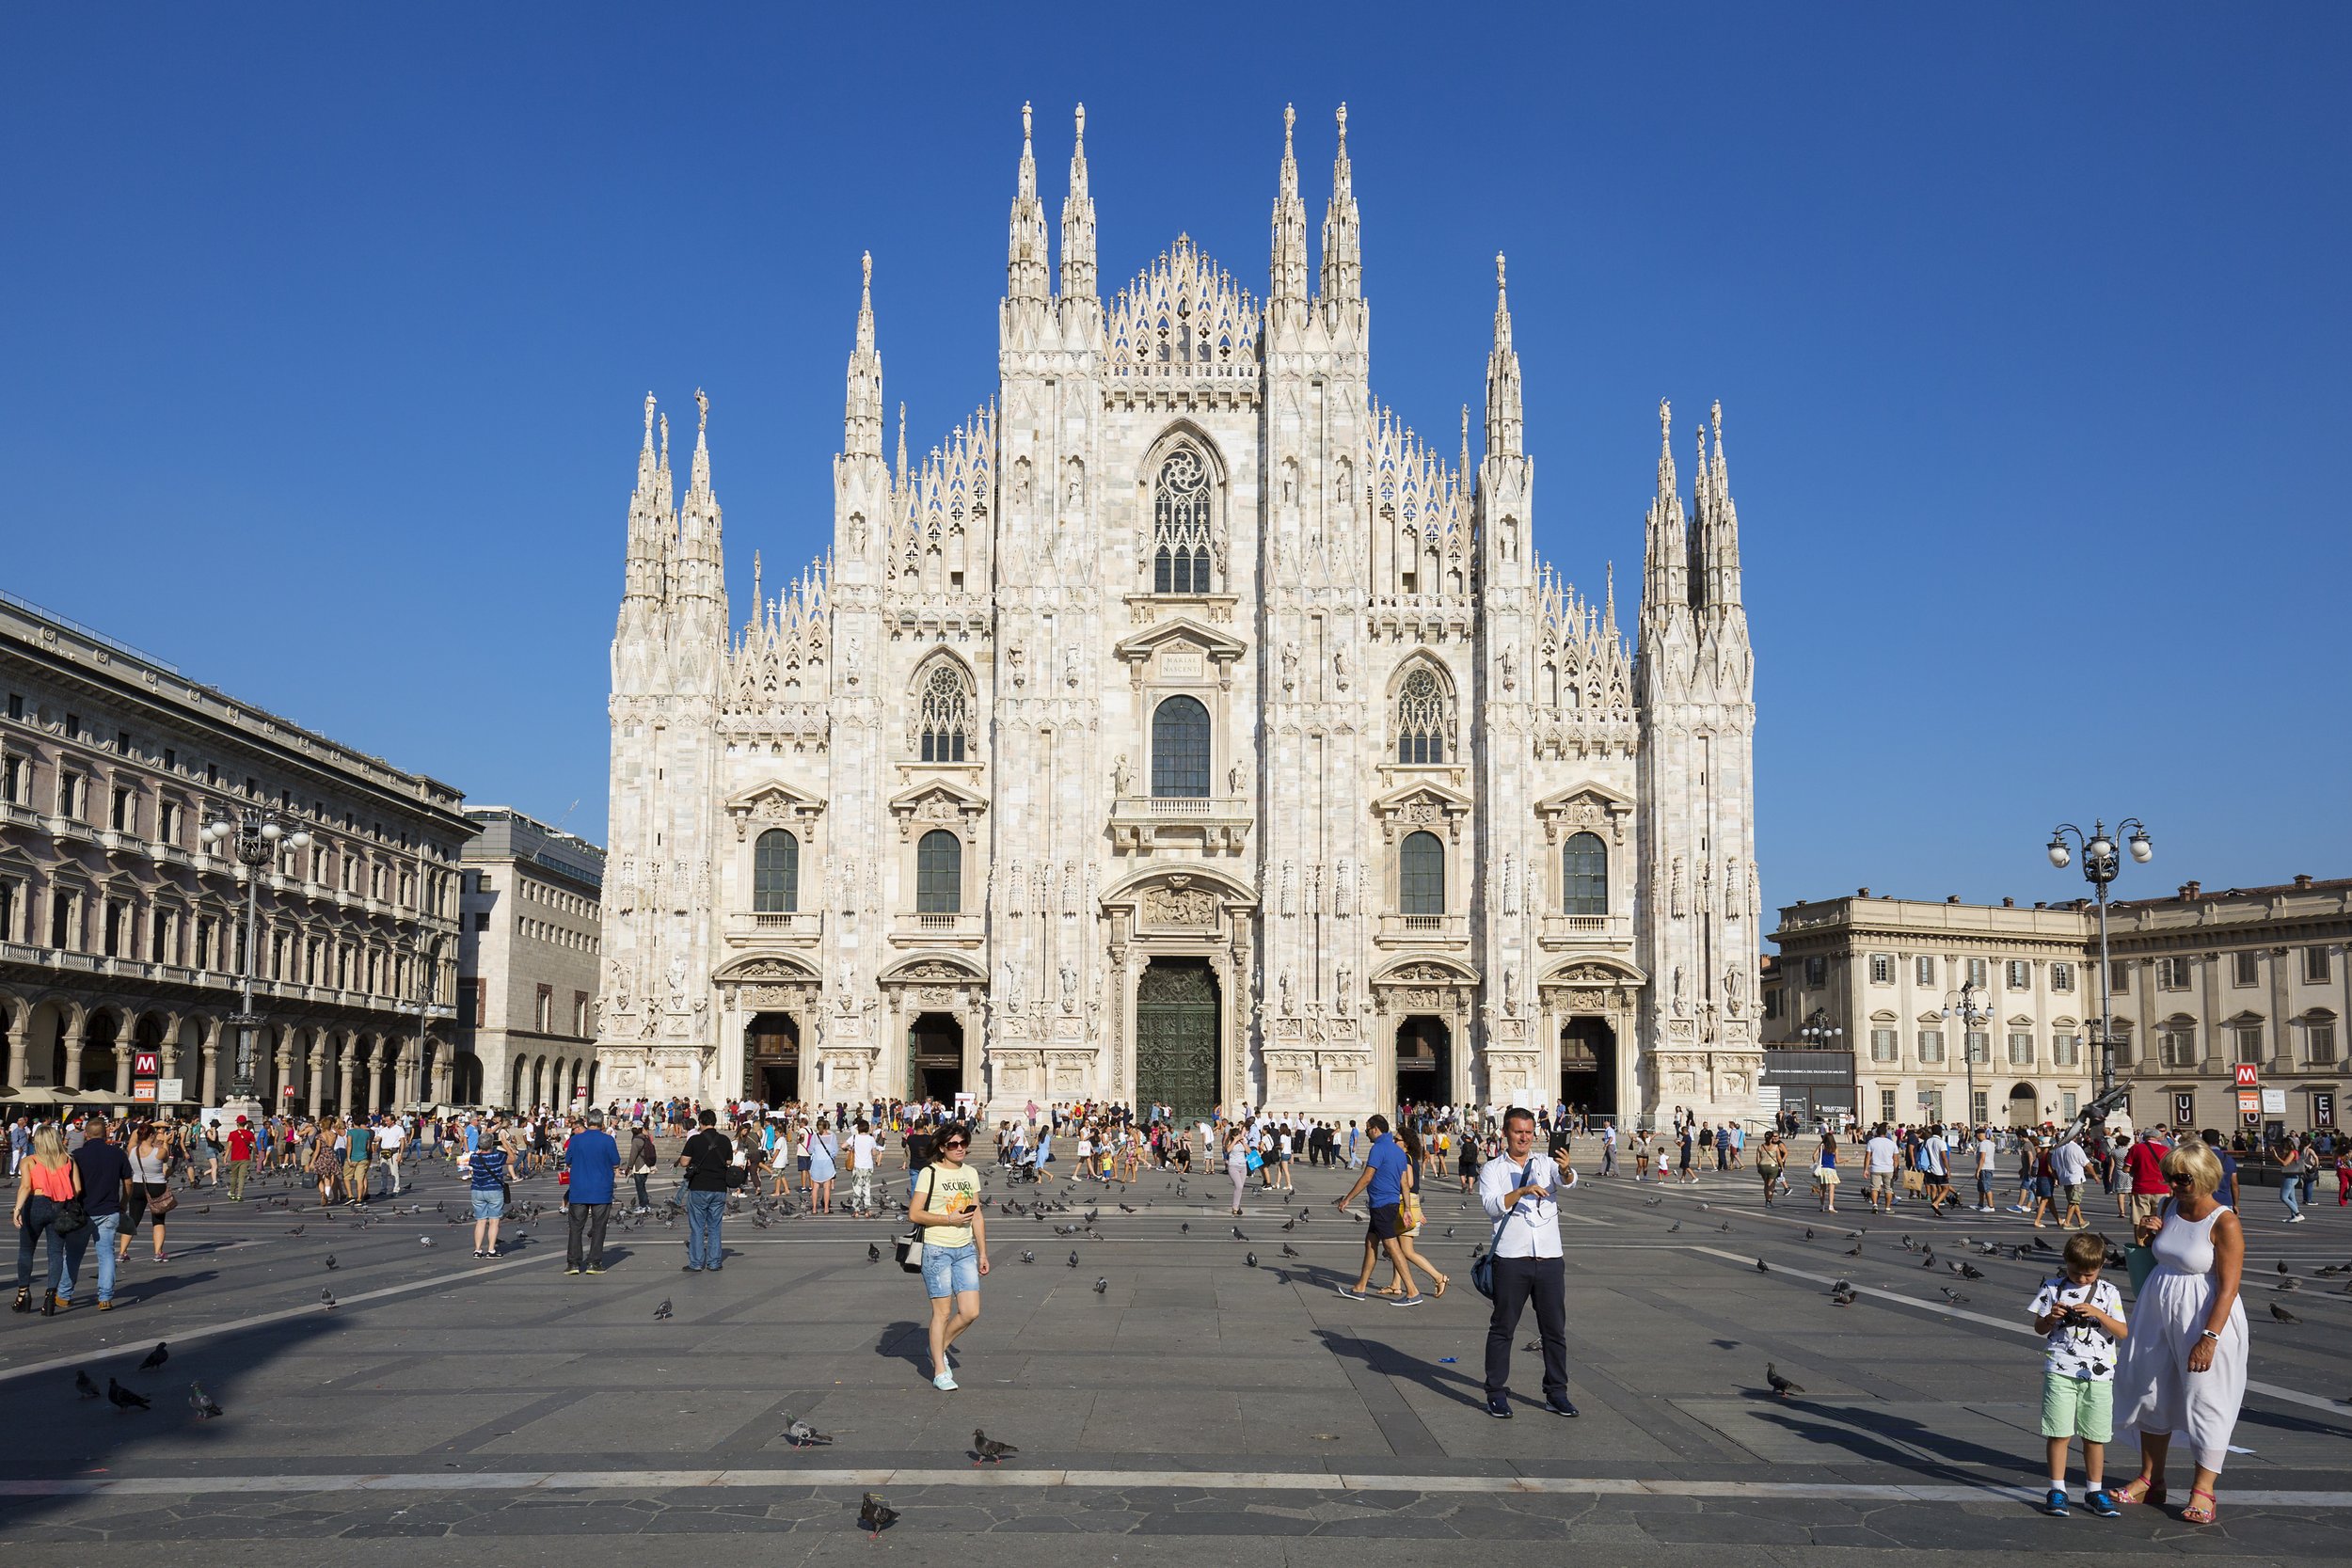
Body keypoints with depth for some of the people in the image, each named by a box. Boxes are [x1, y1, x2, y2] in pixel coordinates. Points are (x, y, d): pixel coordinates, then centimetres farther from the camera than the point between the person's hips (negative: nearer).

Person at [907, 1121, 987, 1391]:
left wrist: (983, 1253, 14)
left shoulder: (971, 1174, 12)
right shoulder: (930, 1174, -7)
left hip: (966, 1250, 5)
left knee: (971, 1312, 0)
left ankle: (939, 1349, 24)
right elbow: (914, 1214, -11)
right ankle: (940, 1372, 11)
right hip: (937, 1250, -5)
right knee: (943, 1311, -1)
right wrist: (949, 1219, -17)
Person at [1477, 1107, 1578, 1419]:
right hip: (1511, 1259, -2)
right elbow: (1491, 1205, -11)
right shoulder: (1493, 1169, 6)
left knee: (1555, 1329, 7)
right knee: (1503, 1328, 2)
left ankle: (1556, 1393, 16)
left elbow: (1568, 1182, -10)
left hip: (1550, 1258, 2)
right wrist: (1522, 1191, -26)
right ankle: (1497, 1394, 9)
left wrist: (1566, 1171, -33)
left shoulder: (1546, 1163, 11)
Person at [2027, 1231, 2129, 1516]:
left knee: (2095, 1436, 7)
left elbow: (2123, 1332, -3)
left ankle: (2094, 1492, 20)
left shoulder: (2108, 1293, 5)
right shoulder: (2053, 1287, 5)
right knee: (2059, 1432, -2)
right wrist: (2051, 1318, -11)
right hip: (2060, 1371, -1)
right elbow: (2039, 1328, 10)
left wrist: (2097, 1313, -16)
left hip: (2098, 1374, 1)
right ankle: (2057, 1490, 8)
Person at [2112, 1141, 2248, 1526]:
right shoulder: (2167, 1208, 2)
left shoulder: (2225, 1224, -17)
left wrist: (2209, 1337, -24)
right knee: (2152, 1394, 13)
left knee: (2206, 1400, 0)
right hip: (2158, 1311, 7)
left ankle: (2203, 1491, 11)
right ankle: (2150, 1480, 26)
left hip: (2207, 1318, -7)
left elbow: (2228, 1287, -20)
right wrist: (2143, 1233, -3)